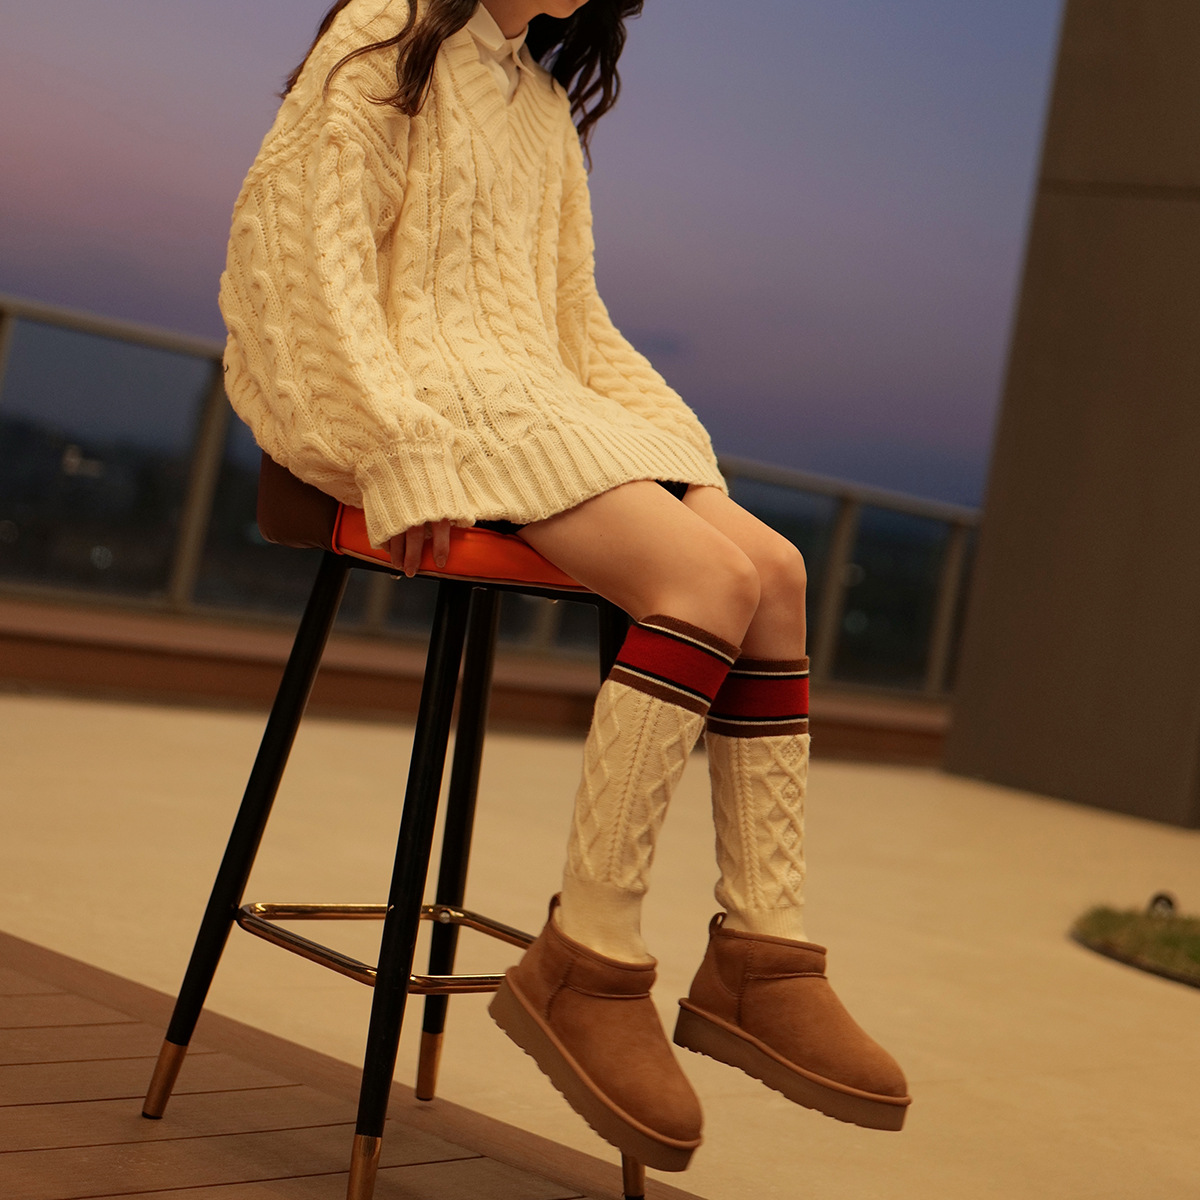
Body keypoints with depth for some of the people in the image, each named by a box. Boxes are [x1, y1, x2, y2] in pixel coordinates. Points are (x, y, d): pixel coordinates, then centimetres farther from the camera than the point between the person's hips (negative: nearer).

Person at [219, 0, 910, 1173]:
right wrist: (403, 452, -21)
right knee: (711, 576, -27)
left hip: (538, 397, 8)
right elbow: (313, 258, -9)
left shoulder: (548, 106, 24)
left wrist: (680, 445, 10)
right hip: (431, 386, -7)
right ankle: (585, 966, -25)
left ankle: (759, 957, -15)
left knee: (776, 570, -15)